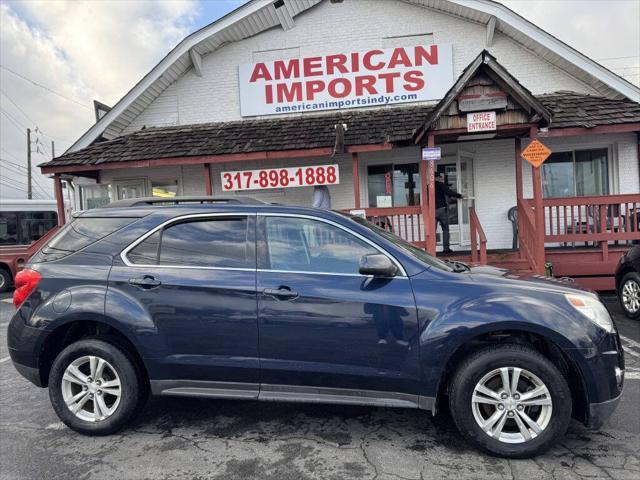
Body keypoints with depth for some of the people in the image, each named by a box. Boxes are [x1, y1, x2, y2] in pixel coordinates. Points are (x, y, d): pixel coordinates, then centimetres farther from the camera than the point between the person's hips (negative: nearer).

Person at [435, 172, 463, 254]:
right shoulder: (441, 185, -4)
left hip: (432, 210, 4)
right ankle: (446, 248, 3)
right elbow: (449, 192, -10)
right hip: (441, 209, -4)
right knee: (445, 229, 5)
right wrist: (459, 196, 2)